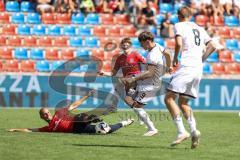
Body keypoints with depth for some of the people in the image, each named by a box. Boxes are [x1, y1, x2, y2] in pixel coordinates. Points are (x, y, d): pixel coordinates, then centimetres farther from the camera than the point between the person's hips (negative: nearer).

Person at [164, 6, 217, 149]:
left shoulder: (179, 26, 0)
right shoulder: (199, 29, 20)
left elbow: (179, 44, -15)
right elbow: (212, 47, 21)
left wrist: (175, 58, 0)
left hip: (186, 67, -7)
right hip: (199, 69, 7)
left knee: (169, 98, -6)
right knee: (183, 102, 15)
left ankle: (182, 131, -18)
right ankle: (194, 130, -5)